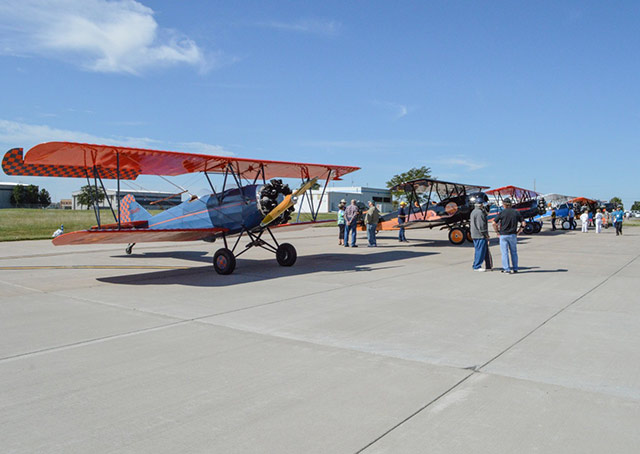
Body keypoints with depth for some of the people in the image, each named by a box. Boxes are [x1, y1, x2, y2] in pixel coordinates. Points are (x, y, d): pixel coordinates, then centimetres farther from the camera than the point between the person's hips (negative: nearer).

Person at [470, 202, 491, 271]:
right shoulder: (479, 212, -17)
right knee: (480, 250, -6)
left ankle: (488, 266, 18)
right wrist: (486, 234, -15)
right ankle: (477, 266, -2)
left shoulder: (474, 212, 17)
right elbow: (481, 225, -19)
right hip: (480, 235, -11)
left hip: (475, 234, 11)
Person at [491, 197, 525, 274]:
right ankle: (515, 268, 17)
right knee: (514, 252, 13)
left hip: (503, 235, -3)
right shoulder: (516, 212, 3)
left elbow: (494, 223, -11)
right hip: (513, 235, 3)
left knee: (505, 252, 2)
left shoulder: (502, 212, -6)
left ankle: (506, 269, 1)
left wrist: (497, 232, -1)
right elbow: (523, 223, 2)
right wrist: (518, 232, 8)